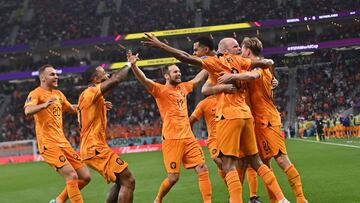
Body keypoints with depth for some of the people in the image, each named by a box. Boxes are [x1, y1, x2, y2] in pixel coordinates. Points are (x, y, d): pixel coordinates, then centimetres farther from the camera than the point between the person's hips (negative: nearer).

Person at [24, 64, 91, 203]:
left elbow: (72, 109, 34)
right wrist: (44, 105, -47)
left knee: (85, 177, 6)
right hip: (48, 144, -8)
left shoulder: (58, 94, 16)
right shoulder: (36, 93, -8)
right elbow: (28, 111, -28)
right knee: (72, 176, -18)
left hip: (63, 142, 8)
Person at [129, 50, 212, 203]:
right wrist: (133, 65, -36)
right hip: (172, 139, -6)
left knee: (202, 169, -4)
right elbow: (144, 80, -20)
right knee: (173, 177, -3)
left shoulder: (183, 87, 15)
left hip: (188, 137, 6)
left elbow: (199, 78, 29)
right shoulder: (160, 90, -4)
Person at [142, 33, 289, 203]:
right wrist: (269, 62, 36)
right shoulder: (237, 60, 12)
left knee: (228, 165, -8)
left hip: (229, 116, -6)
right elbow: (264, 63, 13)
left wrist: (160, 45, -12)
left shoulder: (215, 61, 0)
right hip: (246, 114, 6)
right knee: (256, 162, 13)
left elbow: (188, 59, -11)